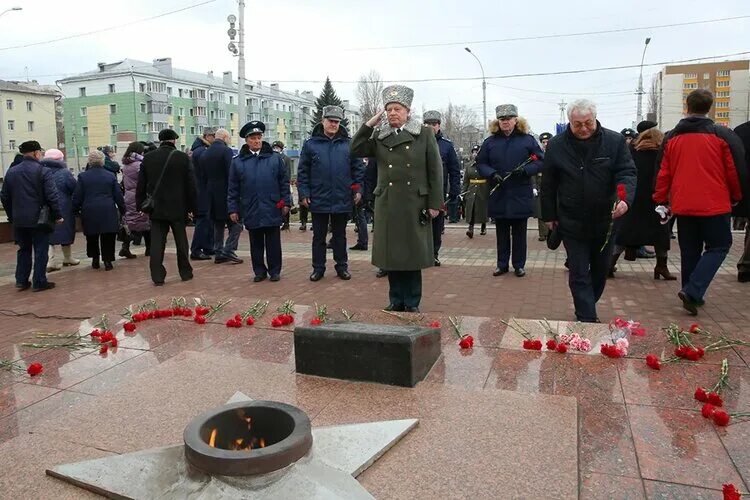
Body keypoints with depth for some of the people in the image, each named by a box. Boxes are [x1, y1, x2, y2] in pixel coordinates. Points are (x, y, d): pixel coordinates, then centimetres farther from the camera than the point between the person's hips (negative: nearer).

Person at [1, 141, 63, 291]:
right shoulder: (43, 171, -11)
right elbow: (52, 196, -17)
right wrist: (58, 215, -9)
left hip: (19, 219, 5)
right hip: (39, 219, -5)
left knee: (23, 250, 17)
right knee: (40, 251, 4)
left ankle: (21, 281, 19)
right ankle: (39, 282, 6)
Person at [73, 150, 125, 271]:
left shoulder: (83, 176, 0)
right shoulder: (110, 176, 2)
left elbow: (77, 197, 1)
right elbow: (118, 195, 5)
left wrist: (76, 210, 12)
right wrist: (122, 209, 14)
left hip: (89, 212, 0)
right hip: (108, 212, 0)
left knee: (92, 237, 15)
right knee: (108, 237, 5)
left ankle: (95, 259, 20)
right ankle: (107, 261, 4)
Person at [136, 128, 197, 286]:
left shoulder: (148, 158, 2)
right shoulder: (183, 157, -7)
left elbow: (141, 185, 5)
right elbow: (191, 185, -6)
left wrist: (141, 205, 13)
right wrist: (192, 207, 0)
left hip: (156, 208, 2)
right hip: (178, 208, -2)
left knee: (157, 243, 3)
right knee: (181, 242, 10)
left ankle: (157, 277, 2)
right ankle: (185, 272, 19)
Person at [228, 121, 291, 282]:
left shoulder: (275, 158, 3)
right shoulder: (238, 162, 4)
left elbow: (284, 183, 5)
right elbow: (233, 189, 6)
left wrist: (286, 202, -1)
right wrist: (233, 209, 3)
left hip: (272, 210, -1)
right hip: (251, 212, 1)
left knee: (273, 243, 6)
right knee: (256, 244, 10)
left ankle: (274, 271, 17)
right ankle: (259, 271, 21)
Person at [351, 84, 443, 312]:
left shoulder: (425, 134, 2)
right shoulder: (379, 136, 9)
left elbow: (435, 170, 0)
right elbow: (355, 150, -1)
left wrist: (434, 203, -5)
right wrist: (370, 123, -3)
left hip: (415, 204, -2)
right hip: (387, 204, 2)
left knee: (413, 254, 5)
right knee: (391, 253, 8)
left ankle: (412, 303, 17)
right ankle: (396, 301, 21)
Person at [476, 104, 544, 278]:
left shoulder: (528, 140, 2)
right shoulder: (490, 142, 6)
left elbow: (540, 161, 1)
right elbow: (480, 164, 6)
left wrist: (525, 170, -17)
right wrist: (492, 174, -13)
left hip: (521, 196, -1)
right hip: (498, 196, 1)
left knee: (519, 232, 7)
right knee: (502, 232, 10)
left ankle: (519, 265, 18)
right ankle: (502, 264, 20)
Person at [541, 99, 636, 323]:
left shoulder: (615, 141, -5)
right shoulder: (556, 145, -4)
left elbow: (627, 173, -9)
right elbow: (548, 185, 2)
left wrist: (625, 198, -30)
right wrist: (549, 216, 4)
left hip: (605, 221, 2)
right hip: (572, 223, -1)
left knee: (600, 271, 16)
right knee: (579, 274, 0)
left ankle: (586, 308, 37)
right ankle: (588, 319, 4)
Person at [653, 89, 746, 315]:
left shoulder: (671, 138, 2)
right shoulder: (723, 135, -6)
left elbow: (663, 174, 5)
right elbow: (736, 171, -1)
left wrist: (660, 201, 13)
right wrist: (736, 197, 14)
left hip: (682, 205, 3)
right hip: (715, 205, -3)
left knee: (689, 252, 14)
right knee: (718, 247, 9)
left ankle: (692, 295, 21)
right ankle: (692, 291, -7)